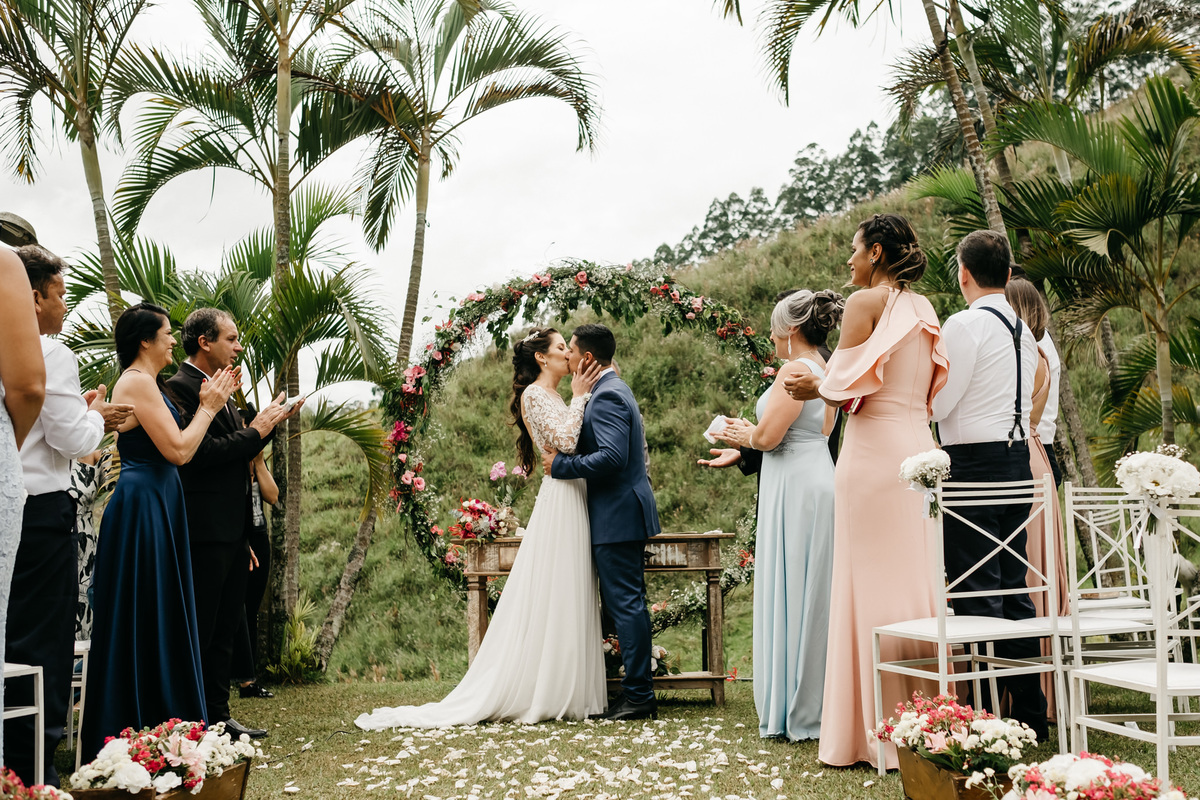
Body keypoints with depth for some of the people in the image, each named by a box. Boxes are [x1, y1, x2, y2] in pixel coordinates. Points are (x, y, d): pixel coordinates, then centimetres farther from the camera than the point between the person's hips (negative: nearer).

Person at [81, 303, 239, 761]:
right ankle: (135, 731, 5)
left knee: (154, 617, 13)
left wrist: (207, 405, 11)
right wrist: (208, 408, -6)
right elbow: (178, 450, -18)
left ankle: (155, 725, 20)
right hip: (144, 507, -10)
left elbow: (174, 447, 15)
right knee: (142, 619, -4)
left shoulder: (144, 382, 17)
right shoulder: (138, 382, -14)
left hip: (152, 505, 10)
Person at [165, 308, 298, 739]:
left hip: (233, 530, 10)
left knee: (226, 628, 14)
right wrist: (255, 431, -14)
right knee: (199, 631, -3)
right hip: (205, 530, -10)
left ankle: (218, 715, 22)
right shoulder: (181, 387, -12)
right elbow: (202, 452, -21)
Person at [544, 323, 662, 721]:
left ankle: (639, 696, -1)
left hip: (618, 516, -11)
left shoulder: (607, 396, -16)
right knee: (626, 604, 14)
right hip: (621, 513, 11)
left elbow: (612, 456, -26)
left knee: (626, 604, -6)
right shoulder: (613, 389, 18)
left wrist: (561, 465, -18)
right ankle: (638, 691, 20)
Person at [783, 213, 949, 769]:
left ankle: (879, 729, 1)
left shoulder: (866, 302, -6)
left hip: (874, 448, -7)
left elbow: (846, 390, -11)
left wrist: (814, 388, 11)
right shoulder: (924, 310, 16)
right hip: (920, 446, 8)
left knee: (874, 582, -3)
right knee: (918, 577, 10)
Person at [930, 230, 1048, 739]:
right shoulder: (1024, 329, 14)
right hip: (1019, 459, 8)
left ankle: (986, 717, -5)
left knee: (976, 592, -6)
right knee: (1015, 589, 11)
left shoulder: (965, 325, -11)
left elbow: (937, 405, -11)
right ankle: (1029, 714, 16)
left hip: (974, 465, -8)